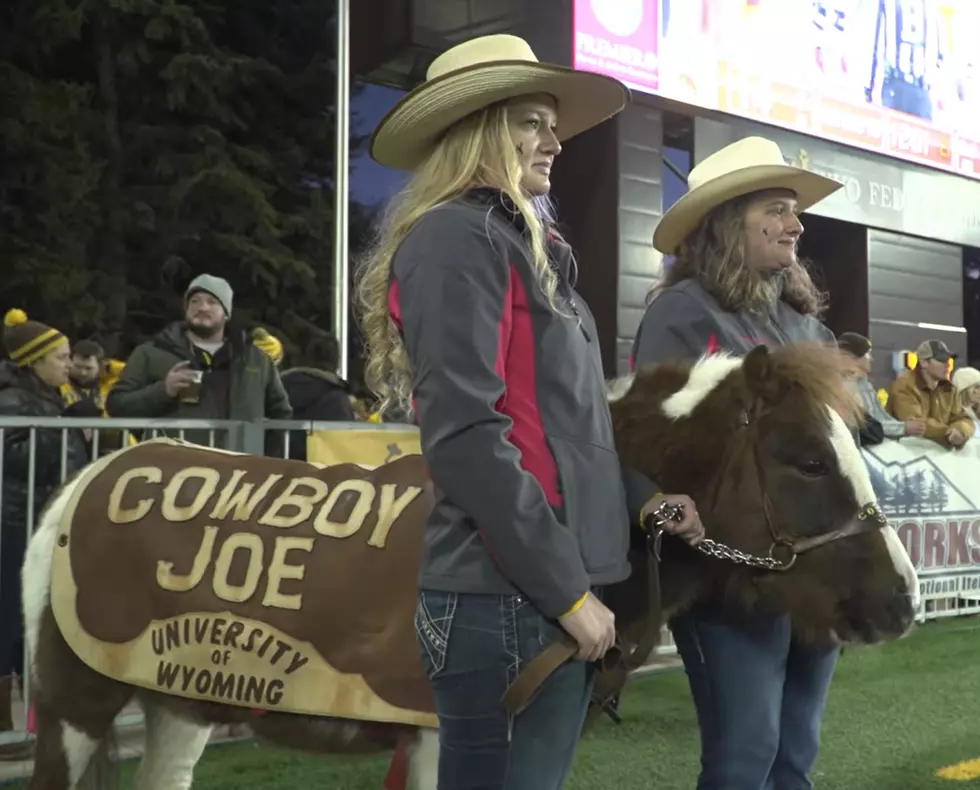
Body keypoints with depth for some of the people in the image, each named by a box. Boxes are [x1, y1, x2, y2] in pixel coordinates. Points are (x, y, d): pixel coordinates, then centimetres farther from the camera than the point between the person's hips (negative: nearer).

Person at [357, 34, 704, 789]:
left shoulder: (522, 242, 17)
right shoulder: (457, 236, -12)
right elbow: (466, 437, -21)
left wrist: (640, 494, 9)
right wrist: (566, 588, -18)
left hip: (547, 590, 9)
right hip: (509, 597, -9)